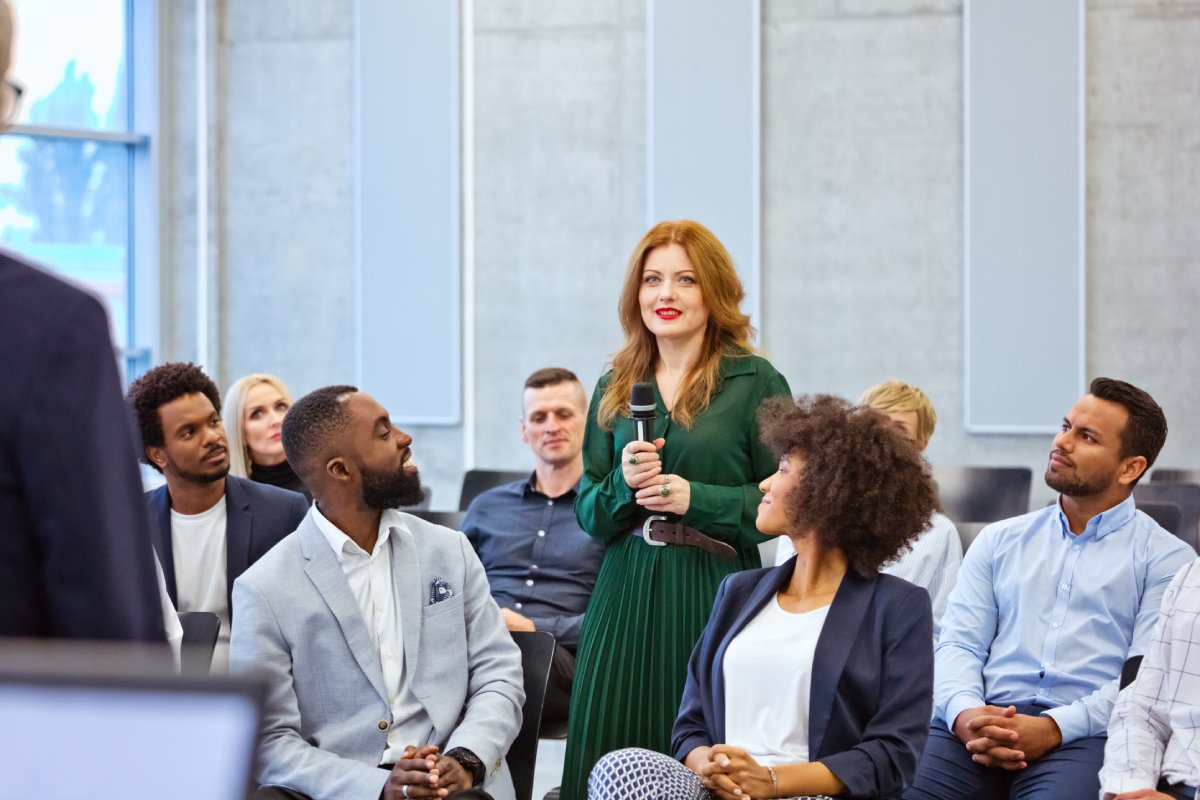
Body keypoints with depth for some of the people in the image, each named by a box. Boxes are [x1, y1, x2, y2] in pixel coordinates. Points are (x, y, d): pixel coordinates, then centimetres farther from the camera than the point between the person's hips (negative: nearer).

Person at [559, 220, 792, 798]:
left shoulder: (756, 383, -1)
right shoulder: (614, 390, 12)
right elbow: (588, 515, 13)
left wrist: (697, 498, -14)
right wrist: (624, 484, -7)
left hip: (716, 592, -4)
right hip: (627, 593, 4)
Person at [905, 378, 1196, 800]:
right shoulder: (1000, 541, 22)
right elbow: (958, 643, 12)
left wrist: (1053, 729, -17)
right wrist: (965, 714, -11)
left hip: (1084, 734, -3)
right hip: (985, 721, 3)